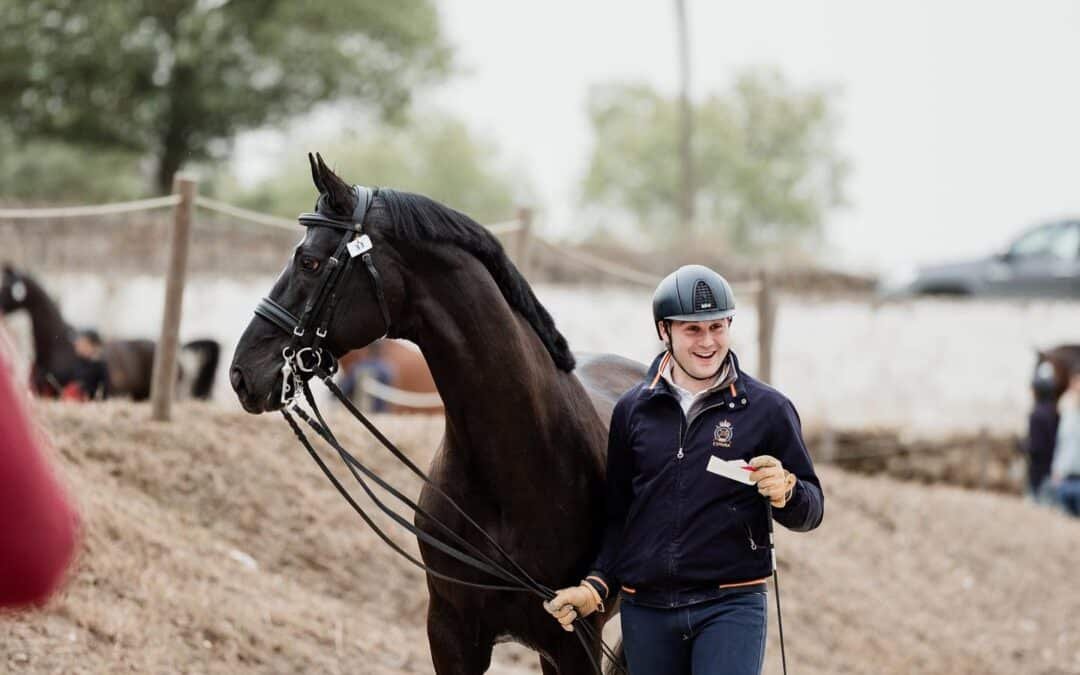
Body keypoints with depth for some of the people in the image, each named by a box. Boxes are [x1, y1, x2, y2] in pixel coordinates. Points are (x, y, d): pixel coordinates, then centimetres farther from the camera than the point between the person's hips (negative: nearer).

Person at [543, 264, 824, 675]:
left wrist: (785, 491, -19)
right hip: (645, 610, 3)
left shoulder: (767, 409, 0)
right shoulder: (633, 410, 7)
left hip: (730, 606, -3)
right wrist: (597, 586, 3)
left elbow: (810, 513, 2)